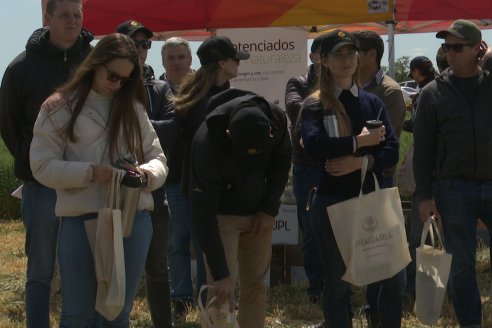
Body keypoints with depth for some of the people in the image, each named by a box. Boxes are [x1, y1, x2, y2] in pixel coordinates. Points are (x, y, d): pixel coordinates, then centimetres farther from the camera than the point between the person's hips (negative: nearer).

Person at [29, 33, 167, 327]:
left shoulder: (133, 108, 12)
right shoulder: (59, 108, 0)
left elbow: (158, 158, 13)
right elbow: (43, 166, -5)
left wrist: (146, 173, -11)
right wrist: (90, 172, -19)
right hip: (80, 220, -3)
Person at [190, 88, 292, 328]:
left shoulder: (276, 119, -23)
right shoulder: (207, 142, -35)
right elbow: (204, 214, -33)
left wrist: (269, 209, -8)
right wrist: (220, 274, -34)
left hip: (259, 214, 4)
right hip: (223, 215, -4)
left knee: (255, 284, 6)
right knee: (222, 289, -14)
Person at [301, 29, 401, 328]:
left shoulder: (372, 102, 9)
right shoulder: (315, 105, -1)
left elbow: (392, 151, -1)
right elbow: (314, 144, -21)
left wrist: (360, 162, -18)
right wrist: (358, 142, -16)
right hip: (333, 200, -3)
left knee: (395, 275, 3)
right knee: (338, 281, 6)